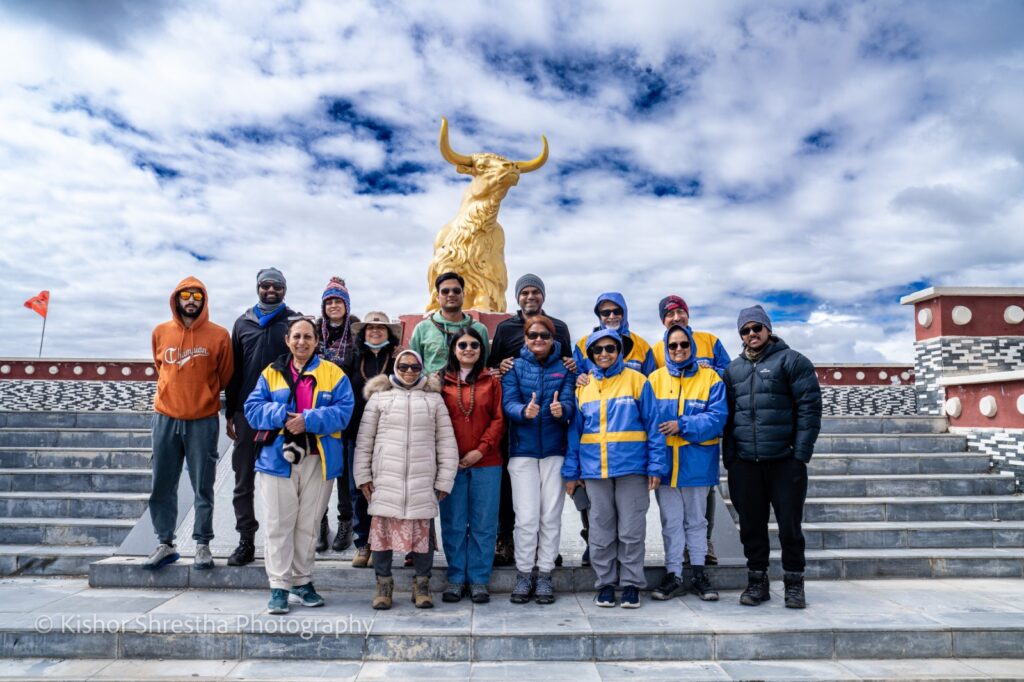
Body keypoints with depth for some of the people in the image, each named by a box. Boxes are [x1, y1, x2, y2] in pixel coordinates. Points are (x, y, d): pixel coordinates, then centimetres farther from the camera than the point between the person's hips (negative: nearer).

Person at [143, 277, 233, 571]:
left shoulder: (219, 335, -4)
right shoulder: (161, 332, 5)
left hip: (203, 421, -3)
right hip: (165, 419, 3)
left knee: (203, 488, 3)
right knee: (162, 486, 7)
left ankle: (202, 544, 12)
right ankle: (165, 544, 17)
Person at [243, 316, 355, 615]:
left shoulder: (333, 373, 3)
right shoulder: (272, 373, 8)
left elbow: (344, 410, -7)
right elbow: (252, 408, 1)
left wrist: (308, 420, -18)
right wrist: (281, 416, -16)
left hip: (319, 460, 0)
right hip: (277, 458, 0)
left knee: (308, 524, 11)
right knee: (279, 524, 2)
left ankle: (302, 582, 25)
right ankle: (279, 587, 11)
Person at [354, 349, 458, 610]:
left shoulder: (434, 398, 10)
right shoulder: (379, 396, 10)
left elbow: (446, 442, 8)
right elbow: (364, 440, 9)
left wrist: (444, 480, 3)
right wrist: (363, 476, 3)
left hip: (423, 480, 0)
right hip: (385, 478, 0)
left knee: (422, 531, 2)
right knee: (382, 529, 3)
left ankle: (422, 585, 18)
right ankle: (383, 584, 19)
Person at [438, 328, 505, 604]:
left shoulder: (492, 381, 6)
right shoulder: (442, 382, 6)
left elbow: (499, 420, 1)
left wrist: (481, 450, -9)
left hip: (486, 462, 0)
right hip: (451, 463, 0)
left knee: (483, 524, 5)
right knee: (454, 523, 7)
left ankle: (478, 580, 17)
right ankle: (456, 578, 19)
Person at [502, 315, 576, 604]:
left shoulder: (564, 369, 6)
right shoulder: (515, 368, 5)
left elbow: (570, 402, -8)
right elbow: (509, 403, -9)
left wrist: (561, 409, -31)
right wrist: (524, 411, -31)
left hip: (555, 450, 1)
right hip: (523, 450, -1)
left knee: (551, 516, 6)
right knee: (526, 517, 0)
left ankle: (545, 575, 18)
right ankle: (524, 575, 15)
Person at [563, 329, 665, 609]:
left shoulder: (636, 381, 0)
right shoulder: (582, 386, 9)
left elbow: (653, 426, -1)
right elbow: (574, 431, 10)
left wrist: (655, 466, -7)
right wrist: (571, 472, 7)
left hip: (631, 466, -2)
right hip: (594, 469, 3)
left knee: (631, 529, 4)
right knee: (601, 530, 9)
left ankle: (631, 583, 18)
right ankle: (606, 583, 22)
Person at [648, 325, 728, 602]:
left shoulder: (710, 377, -1)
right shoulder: (656, 378, 3)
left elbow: (717, 417, -10)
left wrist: (682, 425, -18)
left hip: (697, 461, -1)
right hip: (665, 460, 1)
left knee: (696, 519, 13)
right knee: (671, 521, 9)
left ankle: (699, 574, 24)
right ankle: (673, 576, 19)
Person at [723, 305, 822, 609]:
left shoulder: (791, 361, -1)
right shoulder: (734, 369, 13)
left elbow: (810, 407, -6)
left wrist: (801, 453, -11)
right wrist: (728, 457, 7)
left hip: (785, 461, -4)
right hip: (744, 463, 4)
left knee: (790, 525, 5)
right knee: (751, 526, 11)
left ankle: (794, 583, 20)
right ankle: (757, 581, 24)